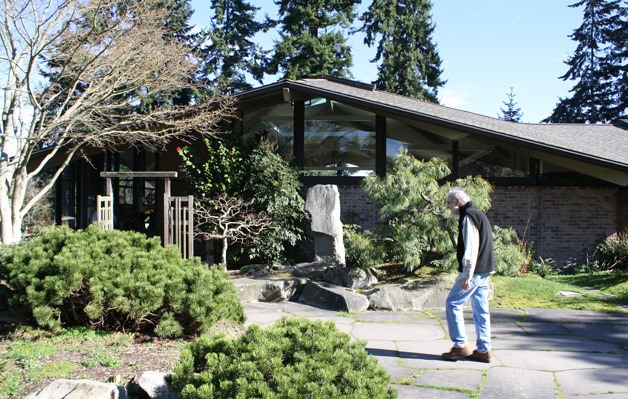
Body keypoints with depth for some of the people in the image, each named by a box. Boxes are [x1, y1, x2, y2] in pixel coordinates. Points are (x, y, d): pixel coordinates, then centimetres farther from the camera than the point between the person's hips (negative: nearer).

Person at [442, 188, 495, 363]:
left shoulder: (468, 217, -12)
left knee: (452, 303, -3)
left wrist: (467, 276, -21)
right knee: (480, 310, 10)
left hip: (473, 271, -10)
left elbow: (471, 248, -20)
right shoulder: (479, 215, 20)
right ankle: (483, 350, 12)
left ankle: (460, 346, -2)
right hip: (484, 272, 10)